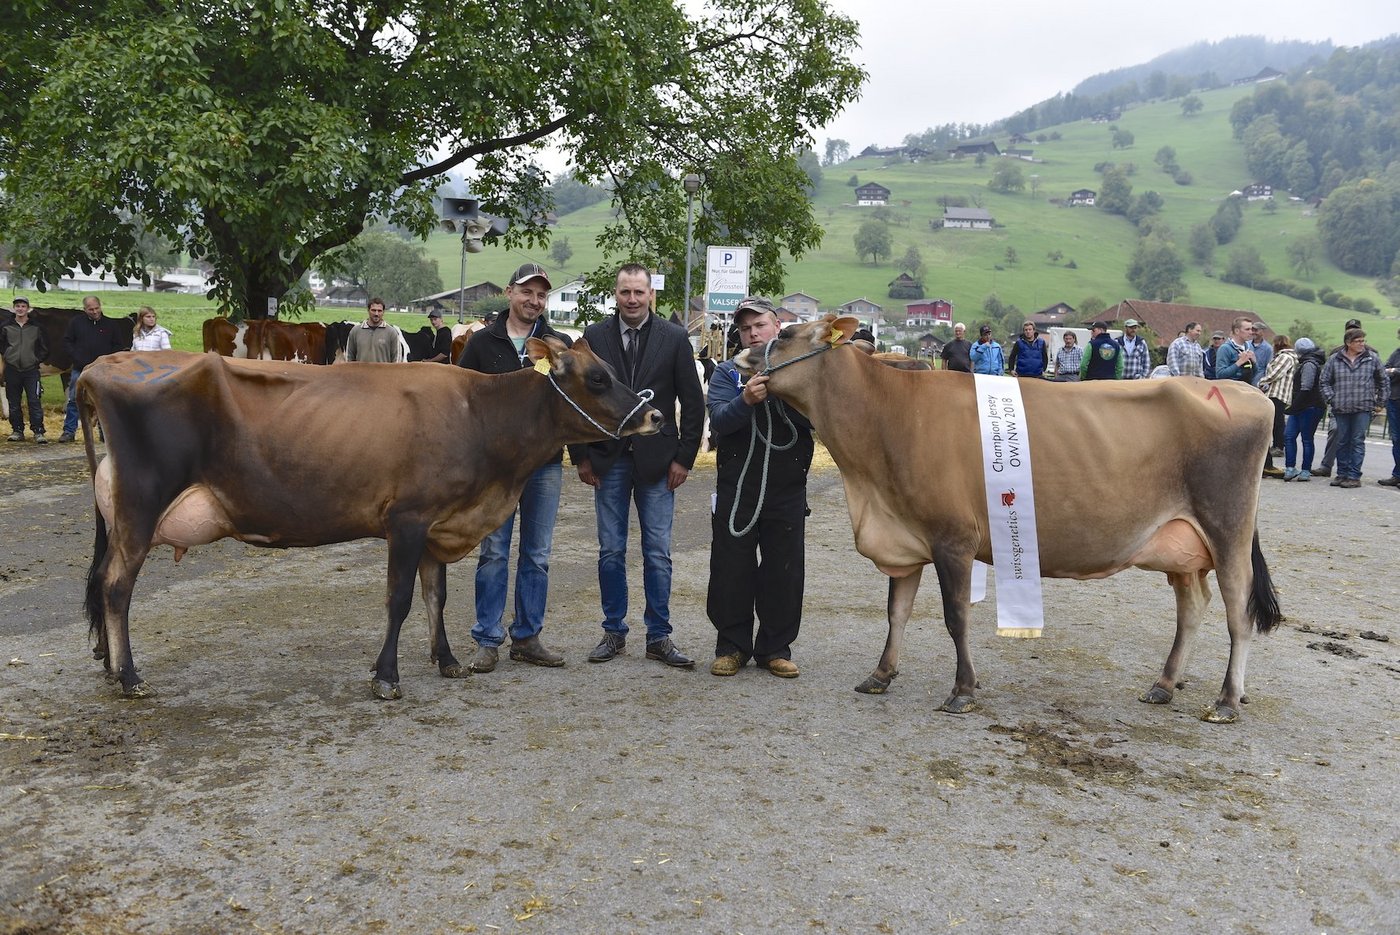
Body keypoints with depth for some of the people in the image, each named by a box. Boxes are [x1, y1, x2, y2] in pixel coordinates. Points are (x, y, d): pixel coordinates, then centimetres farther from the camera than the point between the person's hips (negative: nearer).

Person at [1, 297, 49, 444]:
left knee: (34, 401, -9)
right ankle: (17, 430, 15)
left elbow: (44, 348, 10)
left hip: (31, 371, -2)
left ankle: (38, 432, -9)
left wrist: (37, 359, 3)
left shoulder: (36, 327, 4)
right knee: (13, 403, 7)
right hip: (12, 370, 2)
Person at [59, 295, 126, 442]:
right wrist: (75, 357, -5)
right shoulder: (77, 322, 3)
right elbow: (67, 341, 7)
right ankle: (69, 431, 6)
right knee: (74, 401, 1)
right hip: (80, 369, 0)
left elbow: (119, 345, 9)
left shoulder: (110, 324, 4)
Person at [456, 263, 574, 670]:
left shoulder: (560, 344, 7)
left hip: (545, 464, 1)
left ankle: (527, 637, 18)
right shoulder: (483, 343, 5)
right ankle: (488, 641, 12)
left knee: (537, 555, 8)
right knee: (493, 553, 3)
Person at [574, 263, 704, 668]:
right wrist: (581, 456, 0)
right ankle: (613, 631, 20)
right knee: (611, 551, 7)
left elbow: (693, 403, 1)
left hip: (657, 461, -1)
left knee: (658, 554, 3)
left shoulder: (674, 338, 0)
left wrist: (684, 458, -3)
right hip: (608, 460, 1)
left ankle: (659, 637, 13)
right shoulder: (594, 337, 3)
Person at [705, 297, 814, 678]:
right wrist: (746, 401, -28)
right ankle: (732, 646, 18)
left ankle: (776, 647, 19)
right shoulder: (727, 373, 6)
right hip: (736, 489, 0)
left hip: (787, 490, 0)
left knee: (783, 571, 6)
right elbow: (718, 421, -10)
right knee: (732, 570, 4)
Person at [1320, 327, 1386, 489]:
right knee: (1342, 442, 8)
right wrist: (1331, 399, 1)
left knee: (1358, 442, -2)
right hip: (1341, 408, 2)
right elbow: (1325, 381, 10)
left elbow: (1383, 381, 12)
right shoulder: (1334, 360, 3)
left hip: (1363, 408, -2)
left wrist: (1380, 401, 9)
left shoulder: (1372, 358, 2)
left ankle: (1354, 476, 1)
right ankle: (1342, 474, 17)